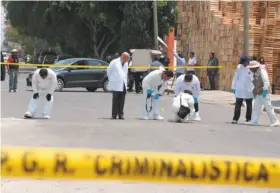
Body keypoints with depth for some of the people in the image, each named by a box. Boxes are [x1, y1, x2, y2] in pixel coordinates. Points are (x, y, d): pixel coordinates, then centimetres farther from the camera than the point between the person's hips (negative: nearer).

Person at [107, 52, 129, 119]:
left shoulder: (126, 64, 16)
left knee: (122, 100, 1)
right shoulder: (114, 62, -3)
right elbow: (109, 71, 3)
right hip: (116, 84, -5)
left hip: (123, 85, 5)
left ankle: (120, 114, 5)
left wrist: (125, 81, 14)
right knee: (115, 99, -5)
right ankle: (114, 115, -1)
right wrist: (112, 79, 8)